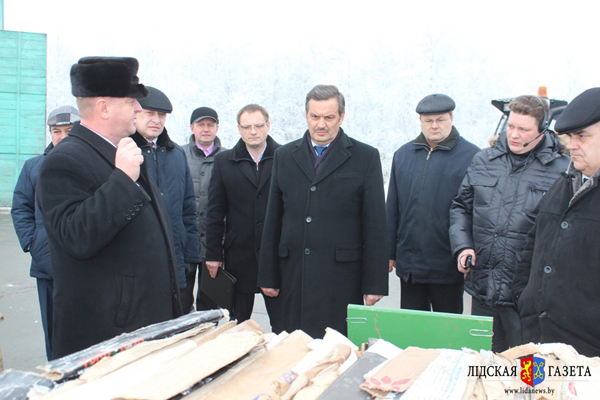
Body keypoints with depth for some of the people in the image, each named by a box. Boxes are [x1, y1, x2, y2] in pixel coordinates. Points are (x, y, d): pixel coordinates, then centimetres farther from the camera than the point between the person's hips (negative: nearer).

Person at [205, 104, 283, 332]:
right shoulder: (224, 161, 7)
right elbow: (215, 212, 7)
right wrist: (213, 253, 2)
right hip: (239, 254, 2)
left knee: (282, 324, 3)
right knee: (237, 325, 13)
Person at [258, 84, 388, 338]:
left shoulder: (365, 157, 2)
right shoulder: (284, 156, 11)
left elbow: (375, 224, -1)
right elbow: (273, 220, 11)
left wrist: (375, 283, -5)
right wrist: (268, 276, 8)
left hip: (342, 276, -3)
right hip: (294, 275, 3)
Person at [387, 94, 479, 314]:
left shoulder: (471, 156, -6)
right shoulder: (403, 155, 8)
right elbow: (392, 209, 11)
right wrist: (390, 252, 9)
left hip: (447, 268, -4)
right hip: (409, 264, 4)